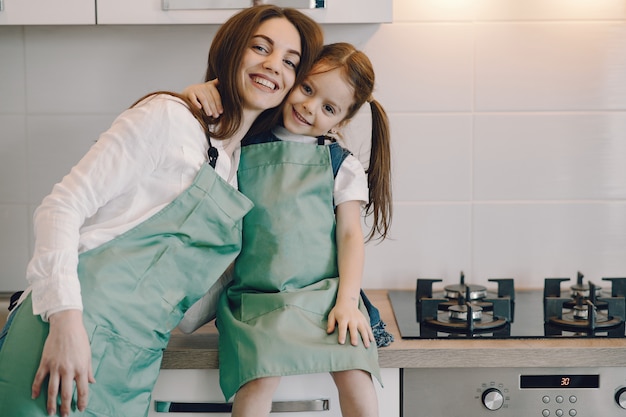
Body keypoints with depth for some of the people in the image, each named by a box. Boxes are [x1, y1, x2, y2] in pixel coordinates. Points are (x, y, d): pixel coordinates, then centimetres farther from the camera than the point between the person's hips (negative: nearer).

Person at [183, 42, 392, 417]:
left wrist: (348, 300, -10)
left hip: (324, 293, 1)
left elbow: (350, 234, 3)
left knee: (356, 383, -20)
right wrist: (197, 92, -1)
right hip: (256, 298, 0)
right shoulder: (244, 144, 8)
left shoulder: (342, 165, 7)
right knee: (257, 384, -26)